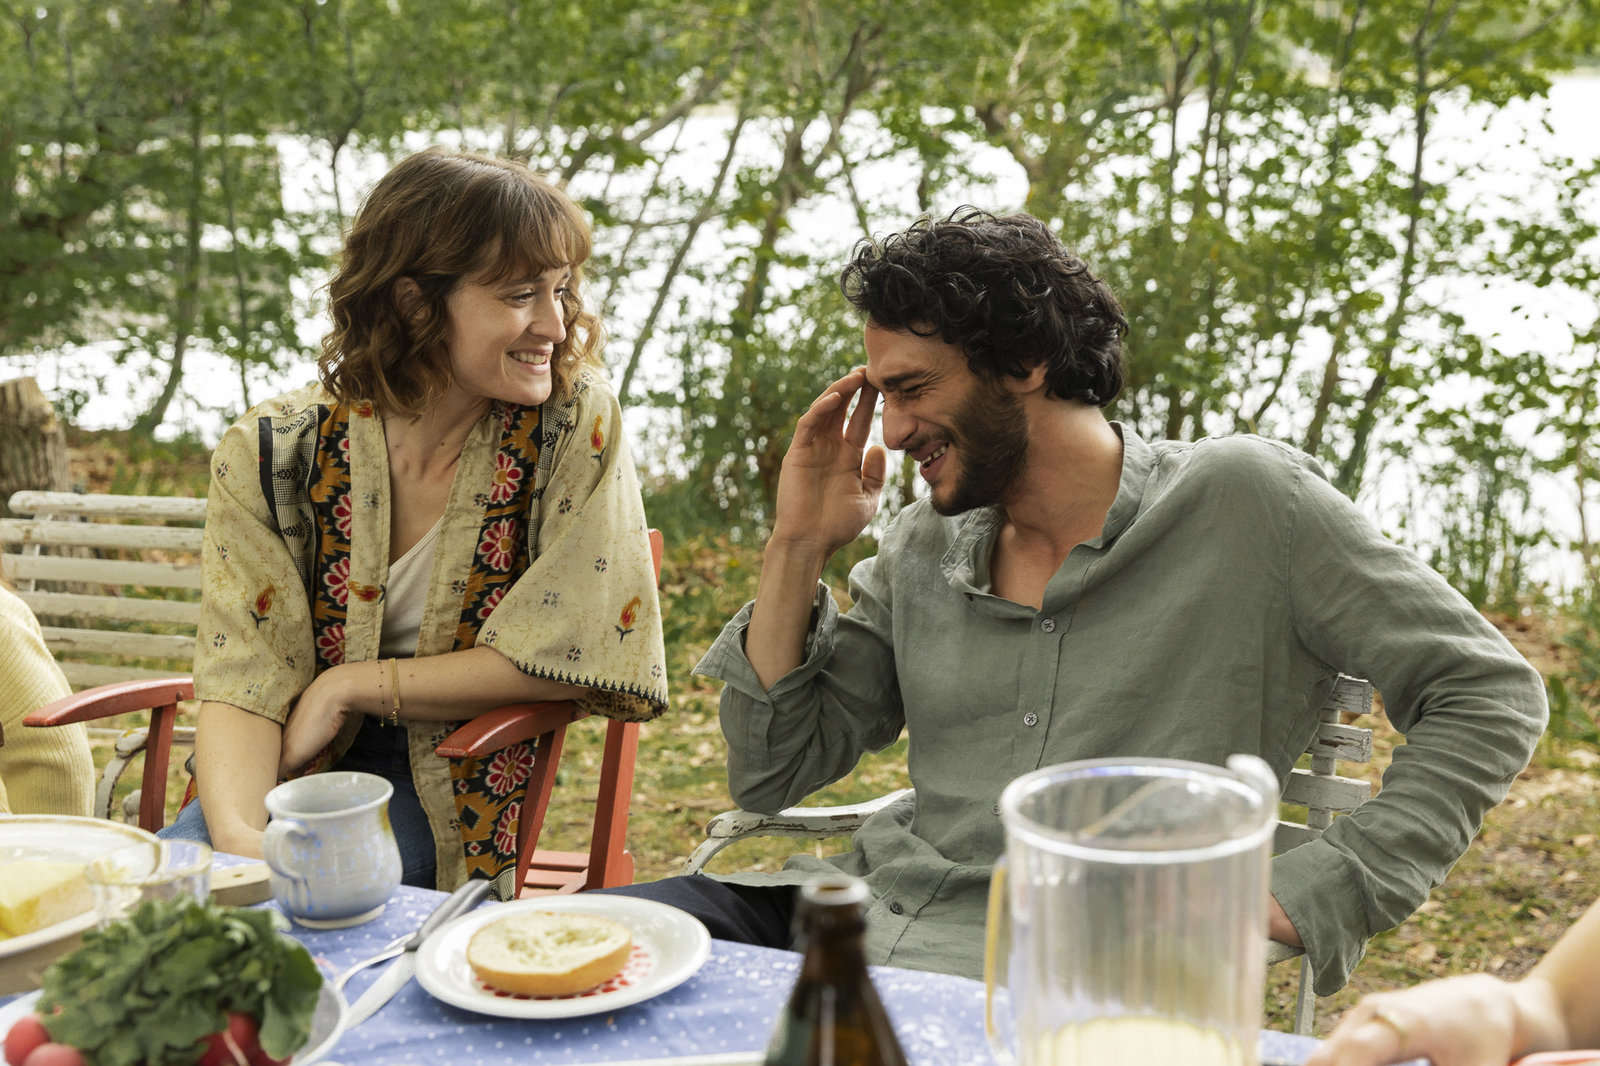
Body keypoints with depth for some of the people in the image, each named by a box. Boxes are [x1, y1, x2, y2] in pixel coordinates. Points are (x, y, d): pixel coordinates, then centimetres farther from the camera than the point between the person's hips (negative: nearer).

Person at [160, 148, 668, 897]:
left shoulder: (576, 421, -10)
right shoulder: (271, 455, -6)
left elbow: (577, 655, -12)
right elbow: (243, 680, -11)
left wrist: (350, 687, -11)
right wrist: (237, 831, -32)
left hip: (455, 792, -2)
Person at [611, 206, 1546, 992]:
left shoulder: (1242, 500, -2)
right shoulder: (922, 550, 13)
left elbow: (1489, 694, -1)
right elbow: (771, 774, 14)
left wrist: (1303, 896, -10)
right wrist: (799, 545, 5)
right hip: (866, 913, 6)